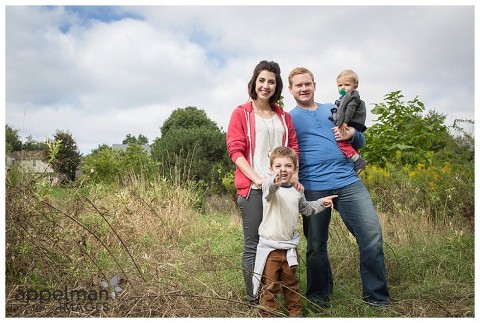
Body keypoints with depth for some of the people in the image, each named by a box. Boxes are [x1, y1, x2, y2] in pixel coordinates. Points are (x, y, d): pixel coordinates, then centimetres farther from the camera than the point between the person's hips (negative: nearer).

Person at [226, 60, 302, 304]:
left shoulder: (284, 116, 18)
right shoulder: (241, 113, 5)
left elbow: (293, 149, 15)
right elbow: (235, 150, -4)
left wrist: (294, 177, -2)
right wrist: (258, 179, -15)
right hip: (252, 188, -4)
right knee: (253, 245, -1)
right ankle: (254, 300, 10)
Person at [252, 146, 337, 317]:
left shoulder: (297, 192, 6)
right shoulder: (271, 188, -14)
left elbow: (305, 208, 26)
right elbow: (268, 188, -41)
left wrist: (321, 203, 12)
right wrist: (274, 182, -64)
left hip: (290, 247, 5)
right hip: (270, 247, -5)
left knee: (291, 282, 20)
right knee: (270, 285, 3)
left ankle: (295, 312, 35)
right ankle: (268, 314, 17)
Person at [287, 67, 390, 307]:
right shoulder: (288, 119, 8)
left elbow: (361, 142, 22)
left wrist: (351, 133, 0)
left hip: (347, 181, 3)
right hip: (313, 188, -2)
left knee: (372, 235, -6)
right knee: (316, 245, 7)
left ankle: (376, 296, 11)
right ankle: (319, 294, 29)